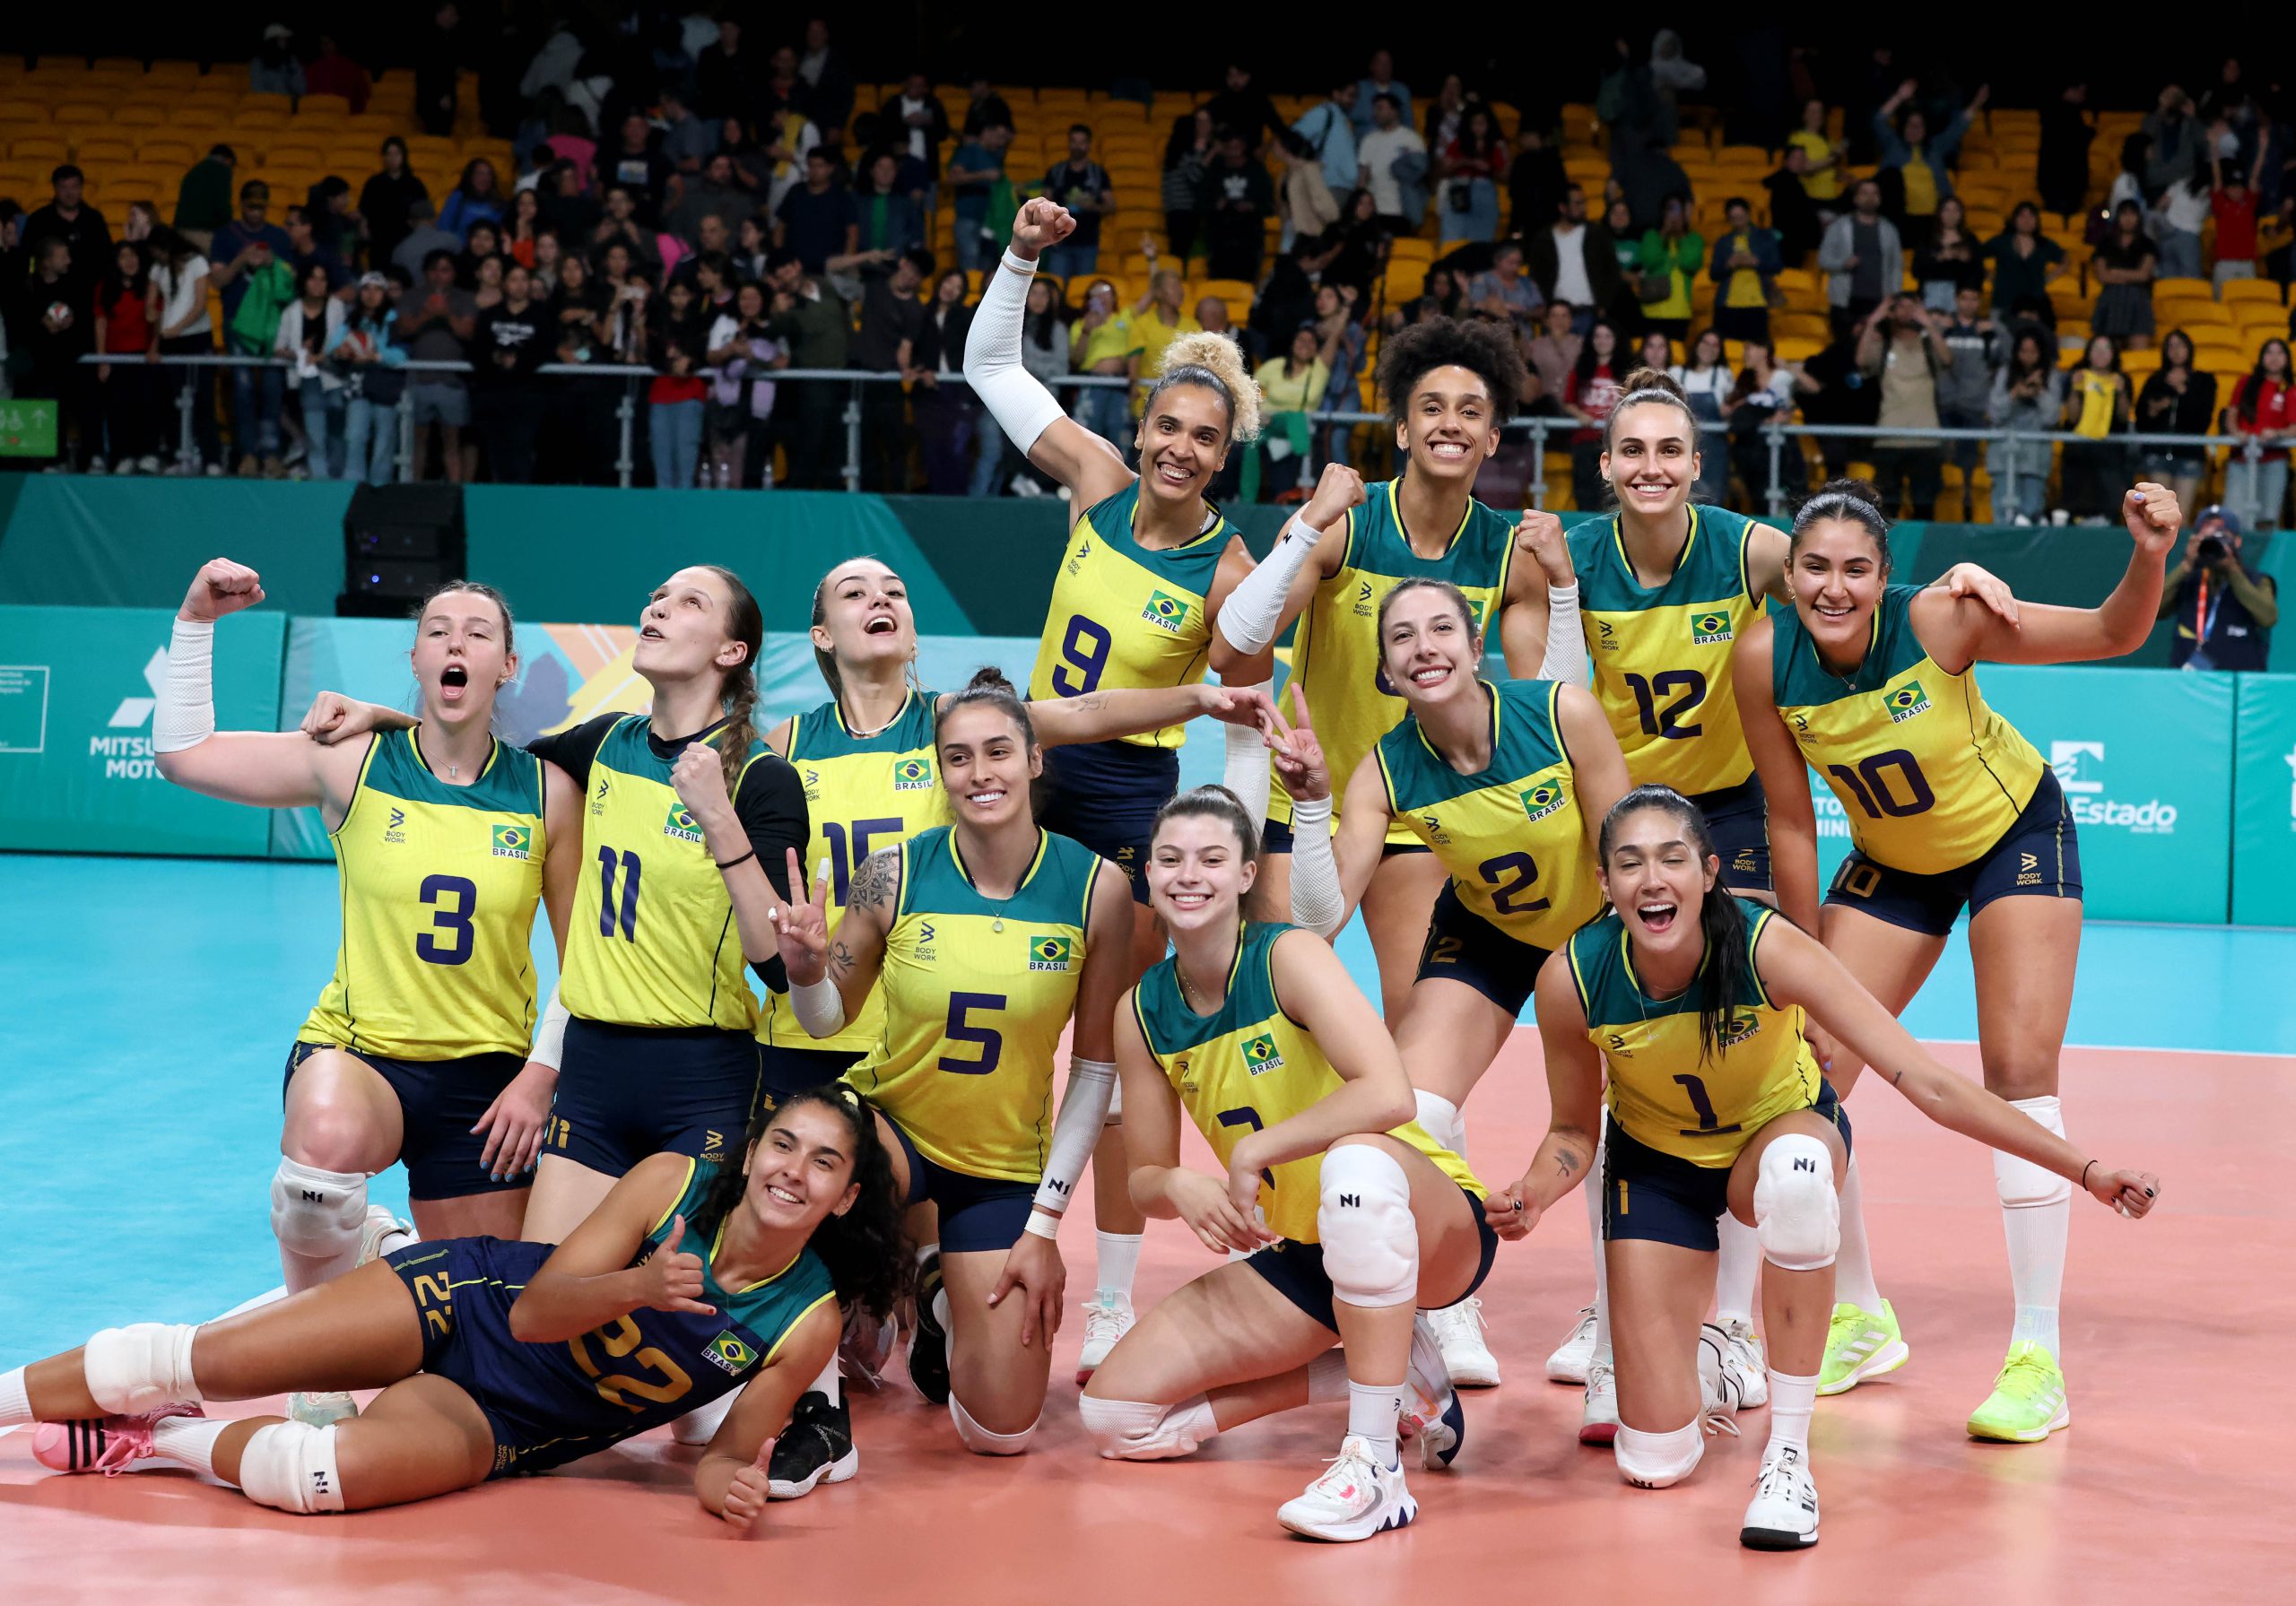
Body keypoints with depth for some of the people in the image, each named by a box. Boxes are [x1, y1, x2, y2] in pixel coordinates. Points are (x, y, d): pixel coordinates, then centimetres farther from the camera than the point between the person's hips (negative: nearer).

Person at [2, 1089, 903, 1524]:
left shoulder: (808, 1323, -14)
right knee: (199, 1360, -11)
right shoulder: (671, 1183, -15)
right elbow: (534, 1309, -15)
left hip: (505, 1427, 0)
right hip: (469, 1302, 1)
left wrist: (727, 1477, -29)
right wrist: (636, 1288, -34)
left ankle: (145, 1443, -2)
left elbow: (737, 1446, -4)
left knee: (329, 1474, -28)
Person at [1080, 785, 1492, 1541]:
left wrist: (1252, 1152, -25)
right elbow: (1145, 1177, 6)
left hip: (1438, 1236, -6)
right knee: (1115, 1417, -5)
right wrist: (1181, 1188, -17)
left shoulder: (1288, 955, -17)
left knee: (1358, 1158, -42)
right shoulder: (1142, 1012, 0)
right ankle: (1396, 1377, 6)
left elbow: (1388, 1094, -32)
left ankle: (1375, 1465, -36)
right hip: (1301, 1253, 7)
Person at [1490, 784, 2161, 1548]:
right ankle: (1701, 1362, 30)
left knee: (1794, 1167, -43)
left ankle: (1788, 1457, -27)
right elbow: (1574, 1131, -8)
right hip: (1656, 1163, 1)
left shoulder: (1770, 949, -32)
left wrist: (2086, 1171, -36)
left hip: (1783, 1131, -1)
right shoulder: (1571, 980, -26)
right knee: (1655, 1459, -10)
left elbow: (1928, 1085, -32)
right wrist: (1533, 1193, -31)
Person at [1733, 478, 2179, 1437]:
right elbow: (1791, 824, -12)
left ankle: (2038, 1360, -8)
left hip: (2016, 833, -4)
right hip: (1892, 860, 4)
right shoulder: (1765, 659, -22)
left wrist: (2150, 556, -48)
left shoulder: (1939, 620, -30)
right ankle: (1862, 1320, 18)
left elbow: (2114, 633, -28)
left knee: (2019, 1072, -15)